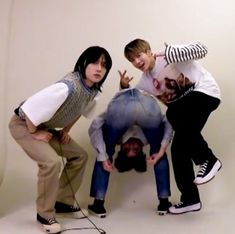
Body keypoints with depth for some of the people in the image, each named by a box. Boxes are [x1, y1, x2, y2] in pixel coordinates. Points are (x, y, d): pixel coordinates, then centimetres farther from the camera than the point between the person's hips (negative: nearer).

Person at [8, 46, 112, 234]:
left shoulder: (93, 89, -9)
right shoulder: (68, 87, -37)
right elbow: (31, 107, -36)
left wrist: (66, 130, 5)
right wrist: (34, 132, -20)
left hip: (46, 127, 9)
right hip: (24, 124, -9)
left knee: (79, 155, 8)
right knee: (52, 162, -25)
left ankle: (63, 202, 22)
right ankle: (45, 214, -3)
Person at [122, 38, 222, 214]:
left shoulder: (168, 55, -13)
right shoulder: (145, 82, 5)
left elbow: (202, 49, -21)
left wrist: (173, 53, -35)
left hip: (206, 91, -7)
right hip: (183, 111, 7)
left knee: (173, 113, -33)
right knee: (179, 148, -3)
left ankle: (208, 159, -19)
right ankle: (190, 199, 10)